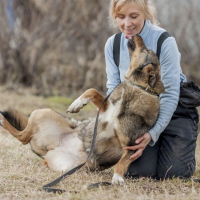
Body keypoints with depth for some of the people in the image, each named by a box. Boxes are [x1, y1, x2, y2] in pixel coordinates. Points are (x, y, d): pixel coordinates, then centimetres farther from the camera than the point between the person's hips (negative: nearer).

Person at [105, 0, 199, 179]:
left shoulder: (164, 42, -20)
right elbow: (113, 88, 1)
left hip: (174, 112, -3)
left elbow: (170, 95, -20)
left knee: (170, 173, -17)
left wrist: (153, 134, -30)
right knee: (139, 172, -15)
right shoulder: (112, 44, -5)